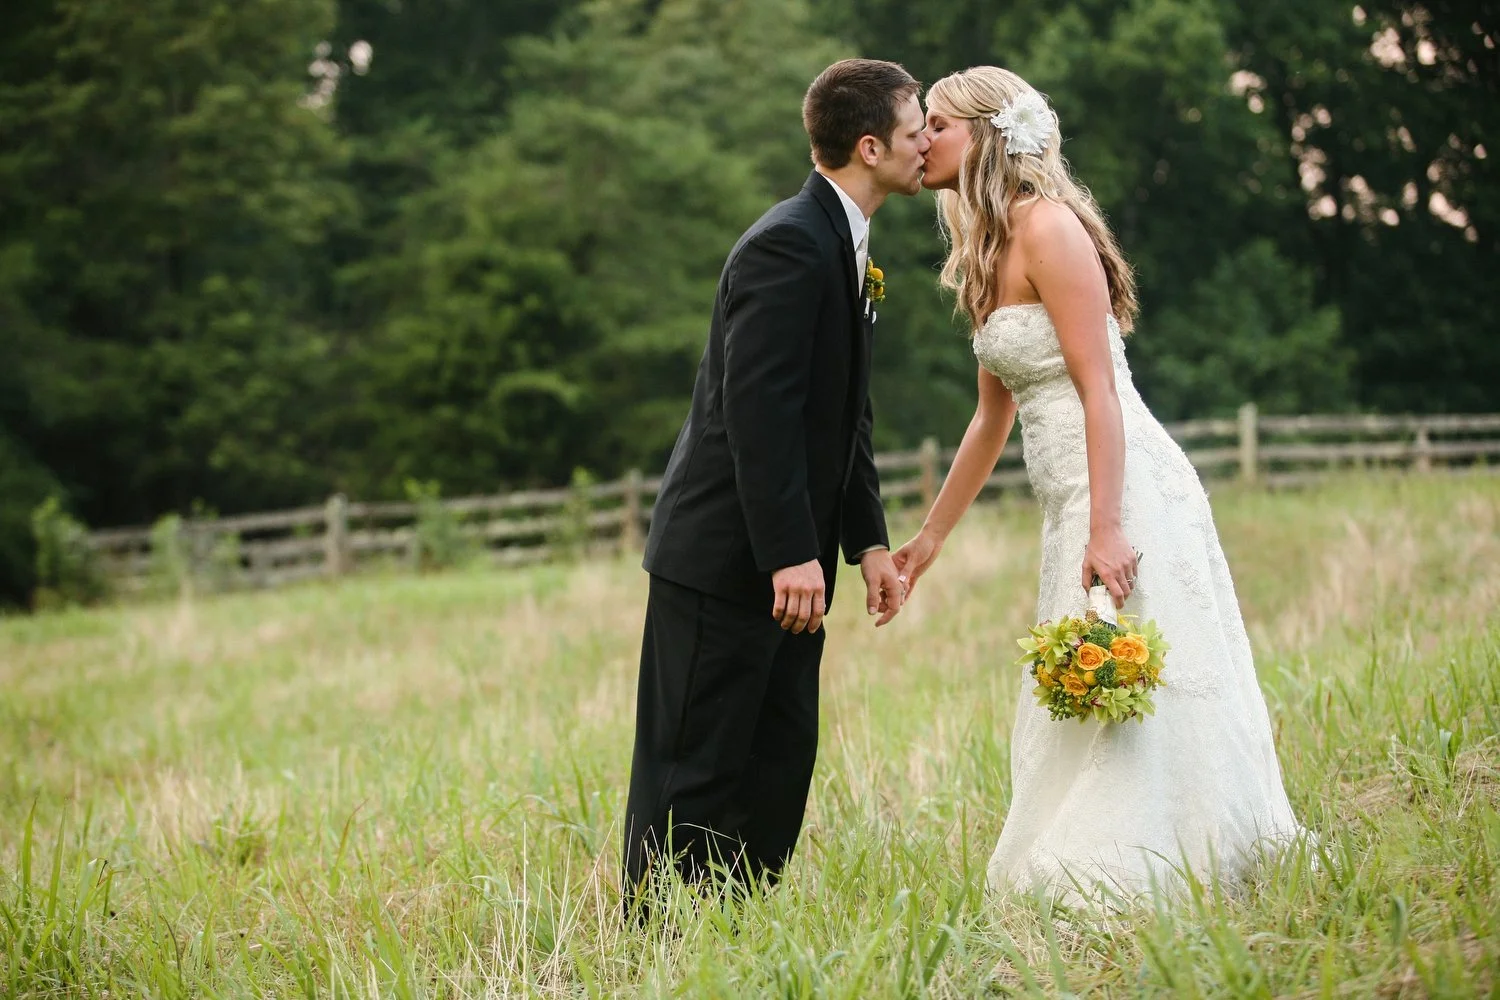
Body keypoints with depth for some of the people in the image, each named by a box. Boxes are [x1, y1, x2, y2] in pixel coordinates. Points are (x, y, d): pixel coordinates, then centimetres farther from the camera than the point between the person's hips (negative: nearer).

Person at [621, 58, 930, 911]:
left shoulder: (846, 248, 14)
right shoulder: (788, 246, -17)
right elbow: (757, 409, -24)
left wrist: (868, 541, 11)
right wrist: (792, 556, -26)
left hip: (787, 562, 10)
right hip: (725, 558, -10)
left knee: (781, 761, 11)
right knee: (695, 772, -4)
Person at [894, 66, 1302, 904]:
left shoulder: (1047, 225, -10)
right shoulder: (991, 253, 17)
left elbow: (1099, 388, -17)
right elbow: (993, 419, 24)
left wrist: (1105, 529, -24)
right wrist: (929, 540, 27)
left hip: (1124, 489, -9)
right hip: (1072, 499, 10)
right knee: (1077, 704, 10)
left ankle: (1121, 878, -5)